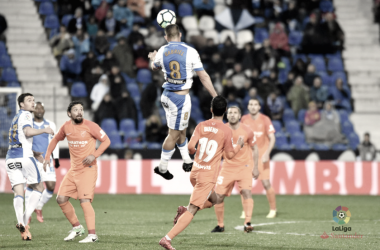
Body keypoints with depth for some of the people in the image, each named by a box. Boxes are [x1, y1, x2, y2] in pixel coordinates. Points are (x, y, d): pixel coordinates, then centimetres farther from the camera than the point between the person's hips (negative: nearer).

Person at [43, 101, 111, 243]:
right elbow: (55, 140, 20)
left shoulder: (90, 126, -10)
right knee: (61, 198, 3)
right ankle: (77, 227, 19)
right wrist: (47, 157, 11)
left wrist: (94, 155, -17)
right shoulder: (66, 127, 4)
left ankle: (92, 235, -16)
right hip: (74, 169, 6)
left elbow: (106, 140, -5)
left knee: (84, 200, -18)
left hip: (88, 169, -6)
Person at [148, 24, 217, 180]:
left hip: (167, 96, 6)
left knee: (181, 130, 21)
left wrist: (153, 59, 48)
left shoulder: (162, 52, 0)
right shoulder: (190, 51, -12)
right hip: (181, 98, -6)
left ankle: (187, 161, 31)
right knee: (174, 134, 6)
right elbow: (204, 77, -9)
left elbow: (155, 67, 24)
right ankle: (162, 168, 14)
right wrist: (216, 97, -1)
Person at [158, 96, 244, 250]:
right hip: (208, 176, -6)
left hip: (195, 172, 6)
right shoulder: (226, 131, -7)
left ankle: (185, 210, 7)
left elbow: (190, 146, -6)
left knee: (213, 200, 29)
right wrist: (239, 145, 17)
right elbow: (230, 155, 0)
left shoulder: (201, 126, 3)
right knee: (192, 210, -8)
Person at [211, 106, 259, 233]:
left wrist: (255, 167, 2)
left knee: (246, 192, -22)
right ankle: (220, 225, 13)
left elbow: (254, 149, 5)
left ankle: (247, 223, -23)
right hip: (227, 167, 2)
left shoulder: (246, 131, -7)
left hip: (244, 166, -2)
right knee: (218, 196, -3)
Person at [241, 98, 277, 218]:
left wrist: (267, 153, -19)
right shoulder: (244, 119, 4)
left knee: (266, 183, -7)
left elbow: (272, 138, -6)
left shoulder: (265, 120, -5)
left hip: (262, 155, -3)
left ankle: (273, 209, 8)